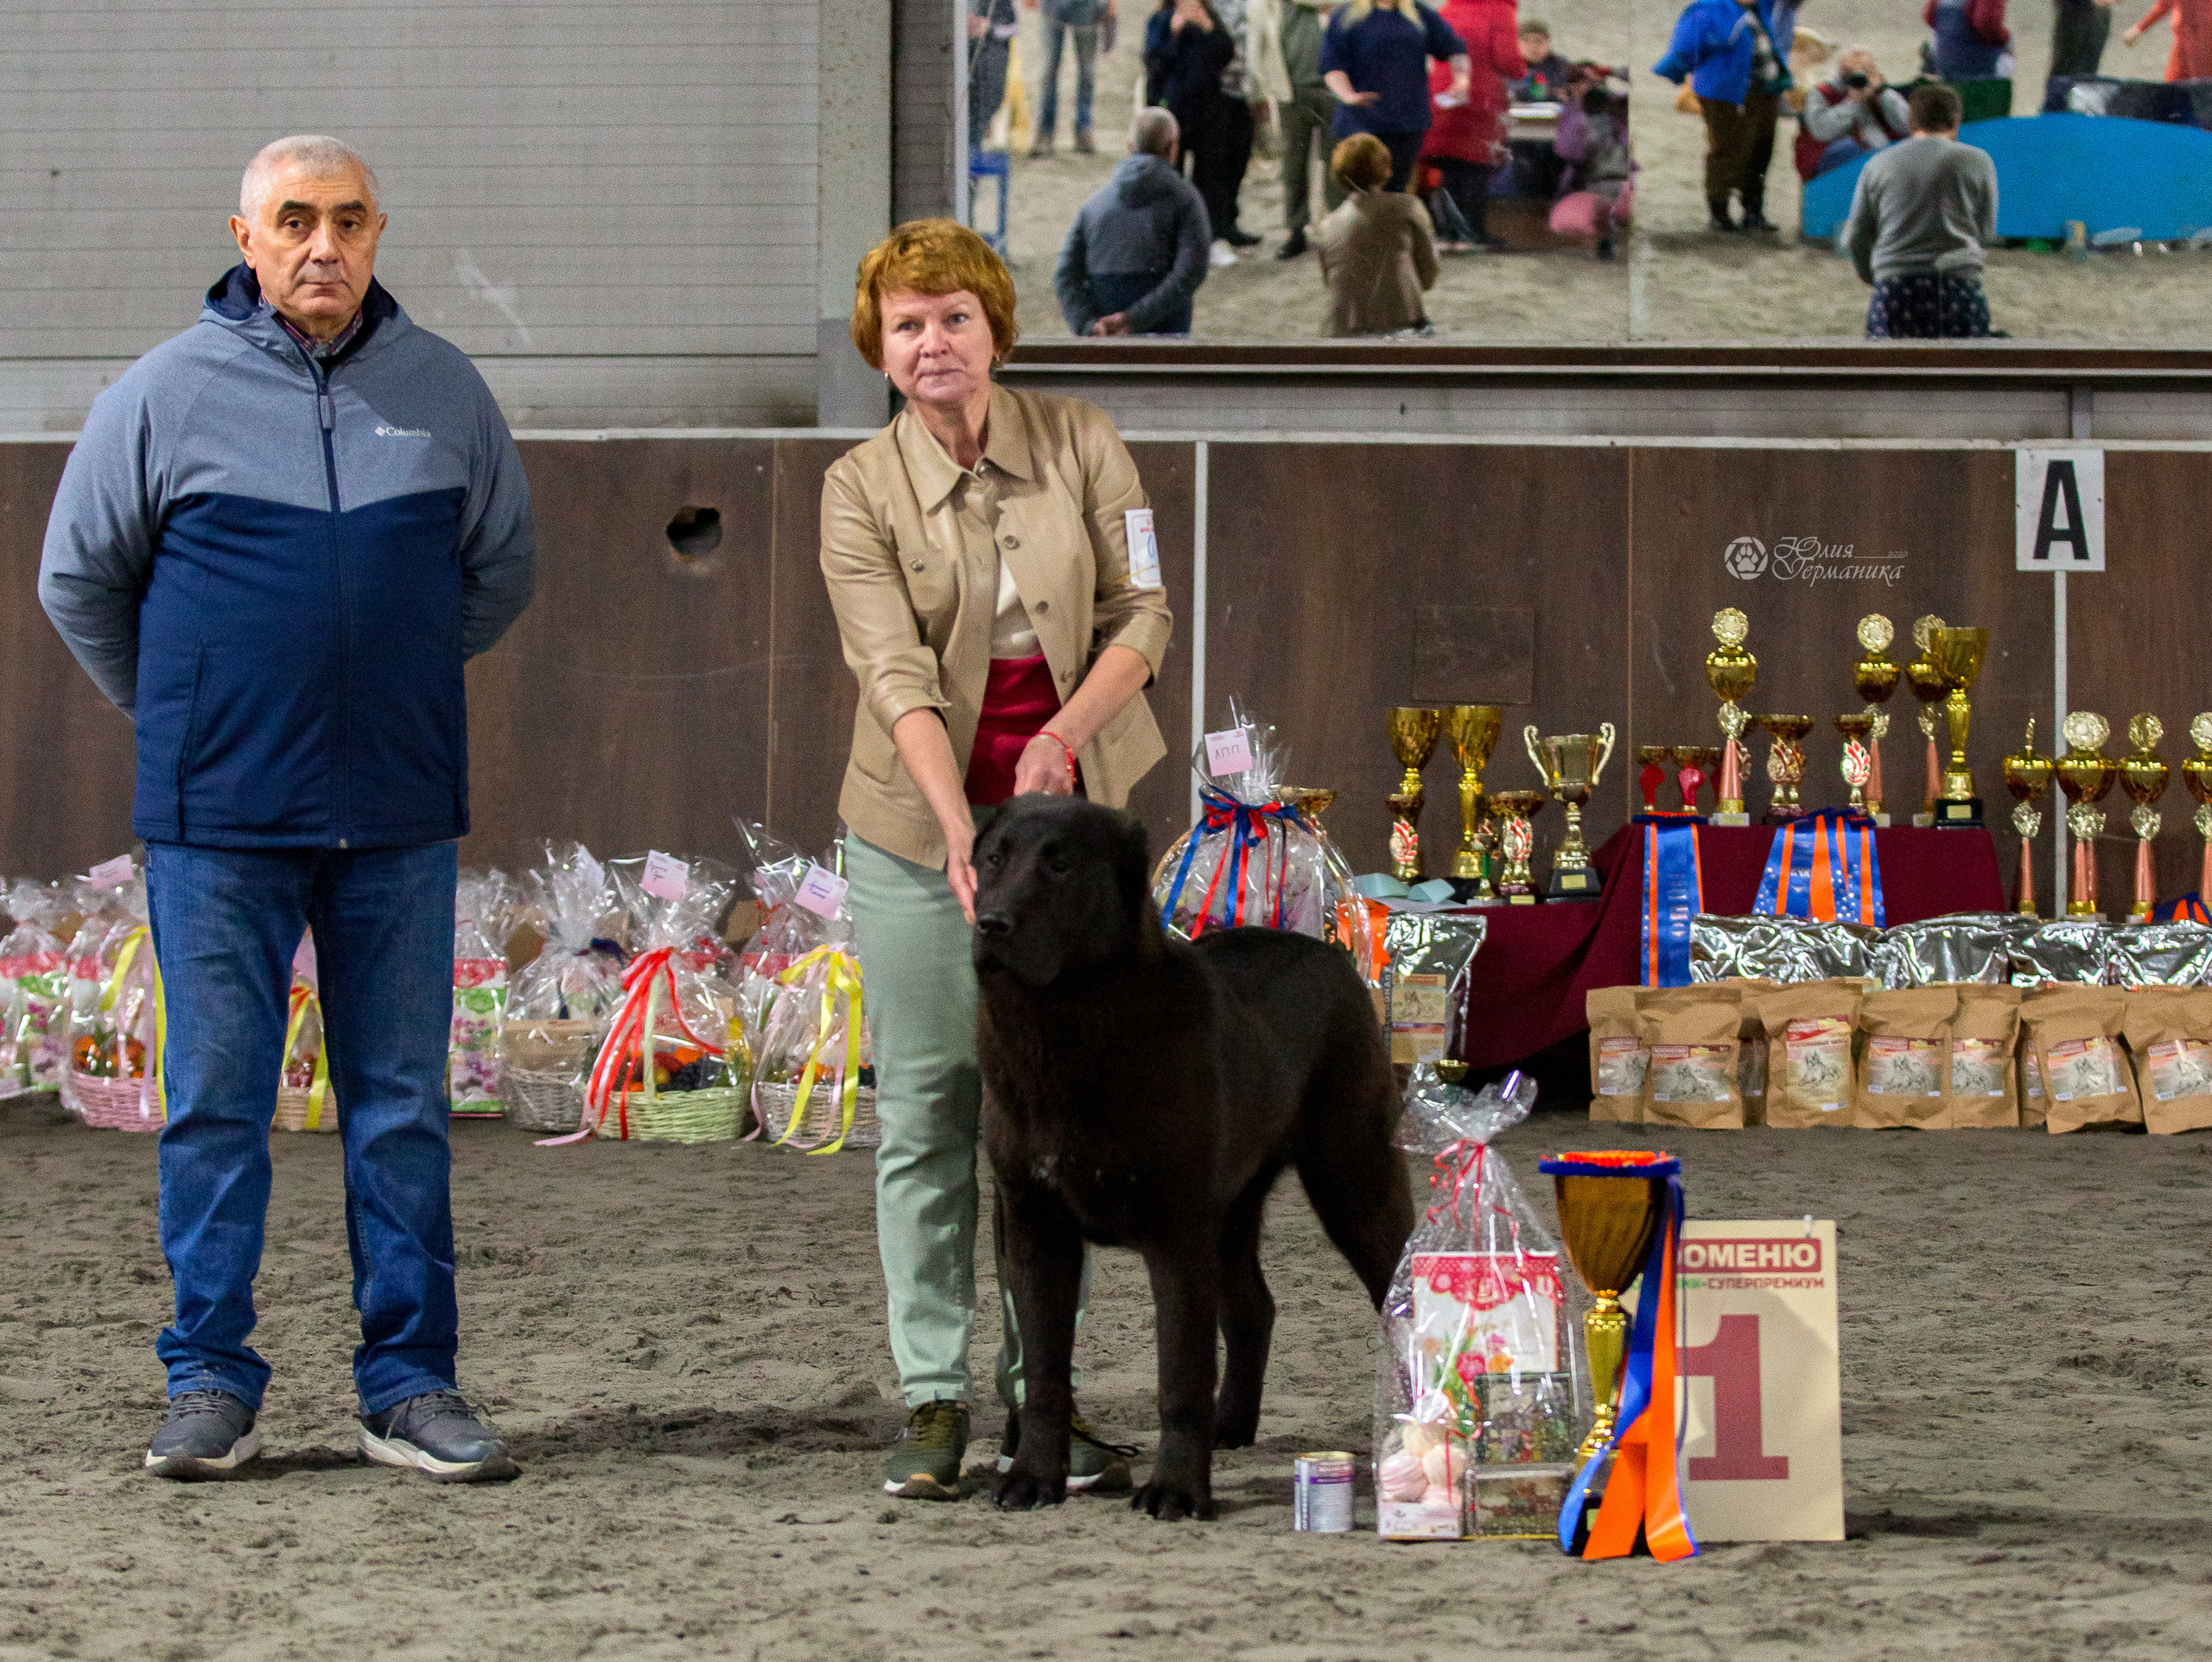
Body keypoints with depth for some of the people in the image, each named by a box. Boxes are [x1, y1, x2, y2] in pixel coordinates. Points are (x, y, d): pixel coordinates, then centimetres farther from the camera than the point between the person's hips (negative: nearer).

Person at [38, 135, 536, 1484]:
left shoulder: (444, 391, 6)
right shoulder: (168, 393, -1)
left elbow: (503, 571, 21)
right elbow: (78, 578, 10)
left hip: (398, 816, 2)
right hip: (221, 817, -2)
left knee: (403, 1104, 5)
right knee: (217, 1103, 1)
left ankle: (411, 1385, 11)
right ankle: (212, 1386, 8)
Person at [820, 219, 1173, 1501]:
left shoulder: (1080, 443, 1)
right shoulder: (861, 490, -4)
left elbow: (1143, 612, -1)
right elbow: (898, 674, -14)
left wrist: (1065, 733, -18)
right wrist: (961, 829, -27)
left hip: (1069, 812, 1)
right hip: (920, 824, -1)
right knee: (927, 1115, 1)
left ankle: (1040, 1393, 10)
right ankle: (933, 1399, 7)